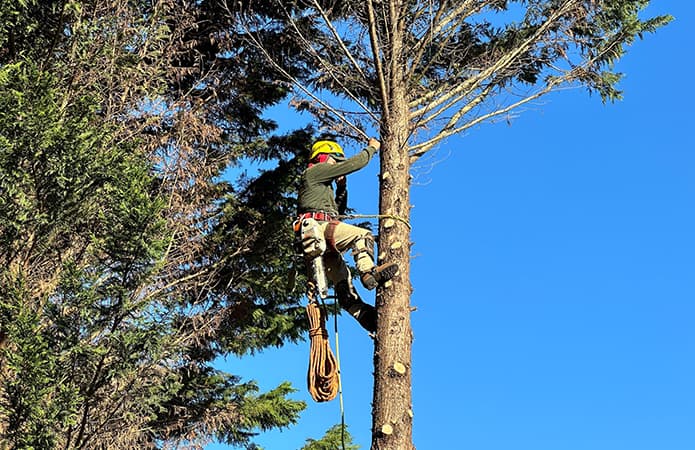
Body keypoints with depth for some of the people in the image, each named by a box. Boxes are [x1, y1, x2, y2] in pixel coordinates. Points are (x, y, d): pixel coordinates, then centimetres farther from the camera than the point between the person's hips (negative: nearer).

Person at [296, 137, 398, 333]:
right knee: (362, 235, -23)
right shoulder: (315, 171, 8)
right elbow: (352, 165, 1)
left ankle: (365, 314, -1)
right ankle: (369, 272, -40)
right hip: (317, 227, -10)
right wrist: (371, 148, 15)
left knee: (342, 279, 2)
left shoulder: (323, 184, 37)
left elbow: (338, 211, 36)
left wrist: (341, 188, 26)